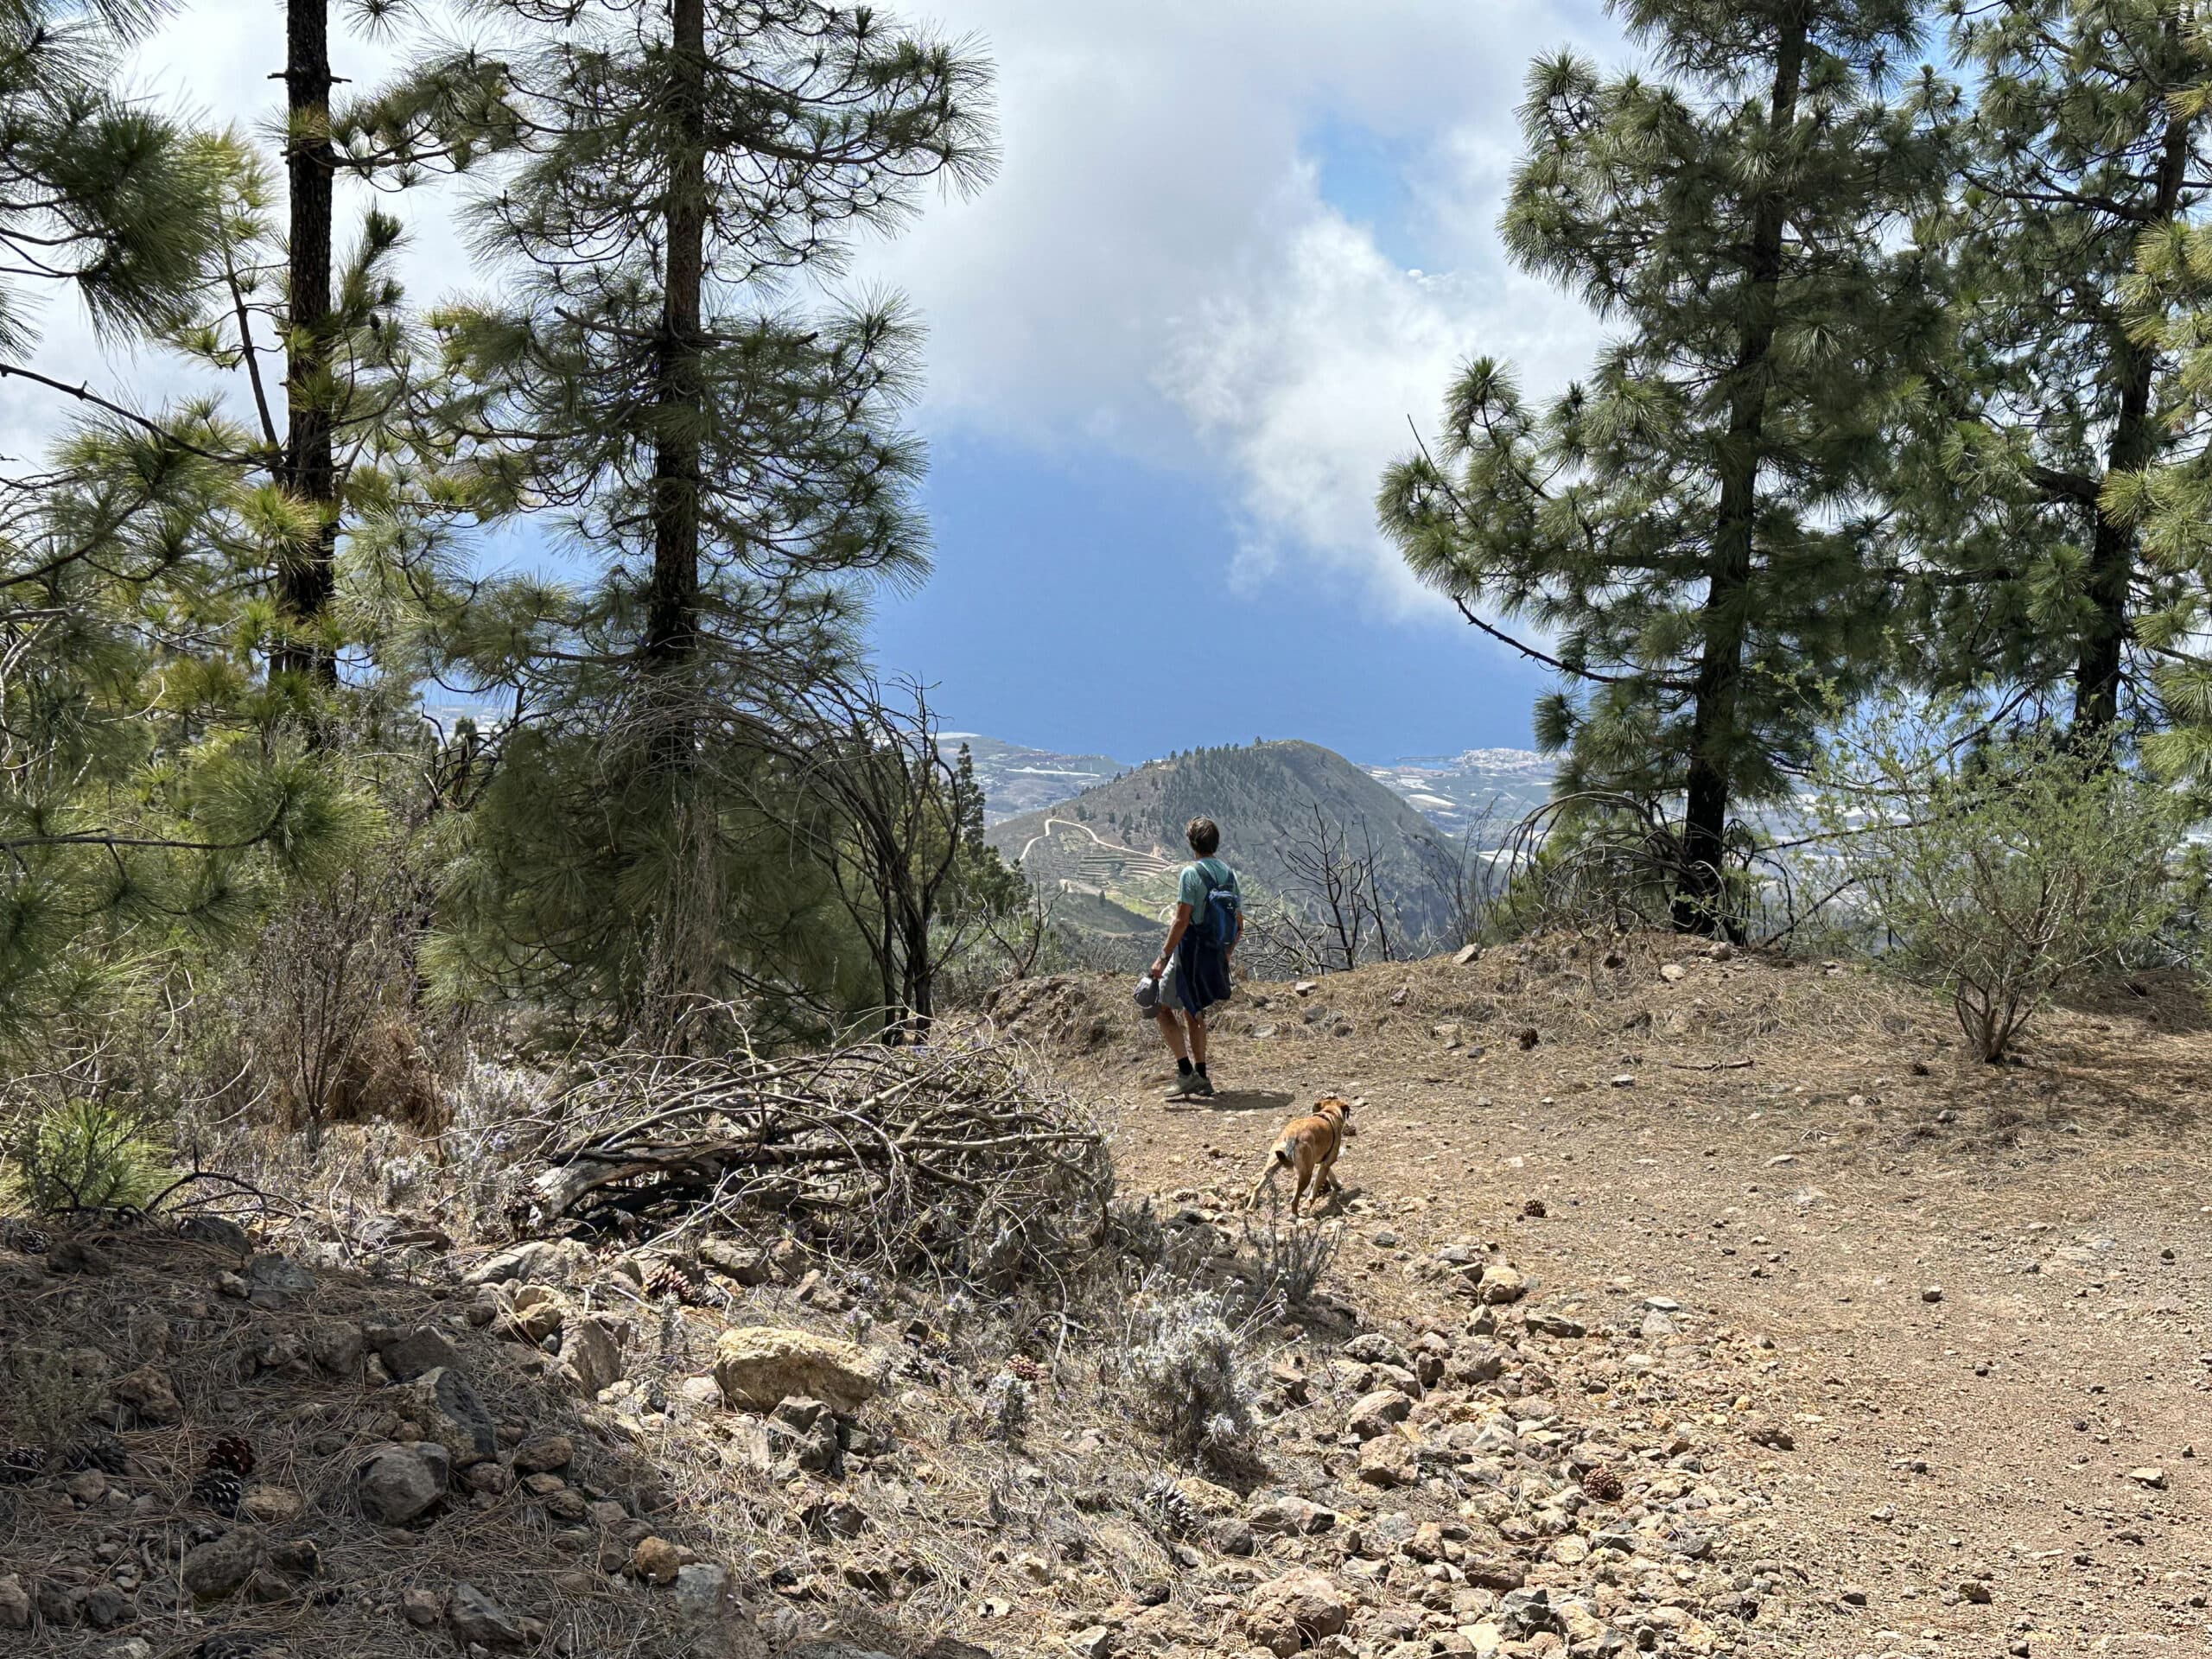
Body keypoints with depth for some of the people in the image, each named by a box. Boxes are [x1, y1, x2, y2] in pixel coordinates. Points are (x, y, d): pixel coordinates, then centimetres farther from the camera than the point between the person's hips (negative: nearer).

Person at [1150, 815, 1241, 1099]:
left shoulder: (1192, 873, -14)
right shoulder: (1229, 874, 8)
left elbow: (1182, 921, -19)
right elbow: (1239, 925, 12)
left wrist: (1163, 958, -17)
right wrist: (1226, 955, 24)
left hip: (1191, 952, -7)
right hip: (1216, 955, 7)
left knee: (1164, 1008, 2)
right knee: (1194, 1012, 20)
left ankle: (1187, 1073, -8)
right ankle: (1201, 1079, 21)